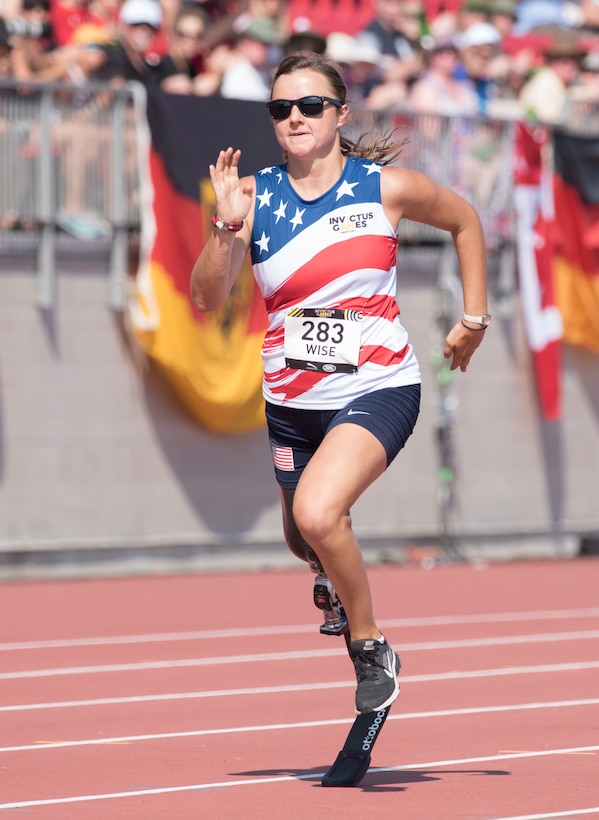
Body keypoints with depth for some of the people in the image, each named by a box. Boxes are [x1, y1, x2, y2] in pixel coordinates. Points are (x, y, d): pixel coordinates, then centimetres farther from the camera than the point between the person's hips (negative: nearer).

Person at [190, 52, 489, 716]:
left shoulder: (386, 187, -7)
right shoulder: (255, 196, -3)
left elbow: (464, 221, 12)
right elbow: (207, 299, -9)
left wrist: (474, 319, 12)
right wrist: (226, 226, -25)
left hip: (378, 389, -4)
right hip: (292, 400, 4)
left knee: (317, 514, -29)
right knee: (303, 541, 21)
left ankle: (371, 646, -6)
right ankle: (335, 582, 61)